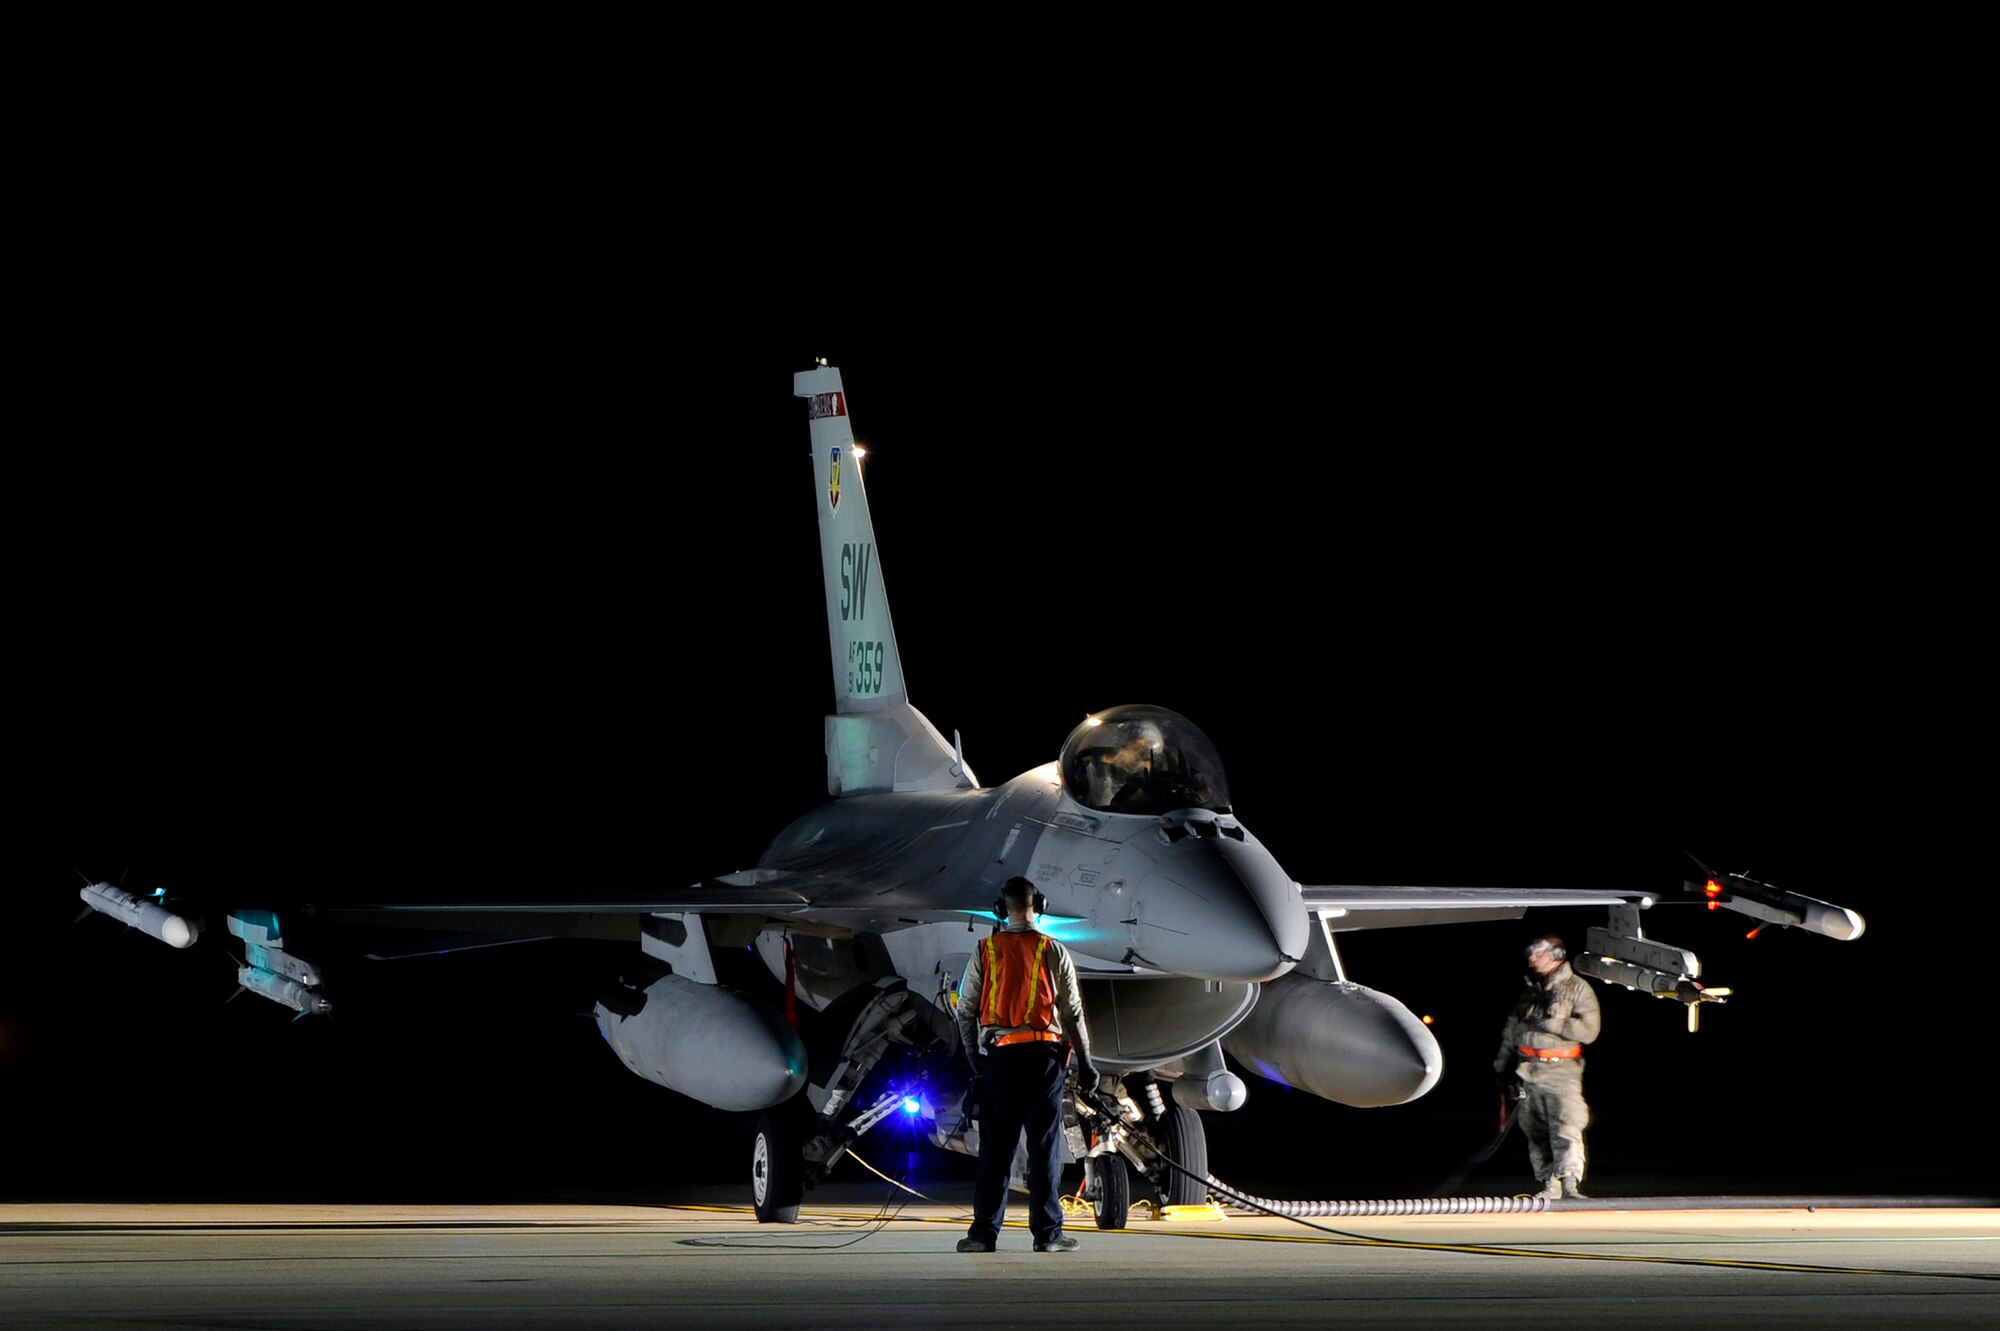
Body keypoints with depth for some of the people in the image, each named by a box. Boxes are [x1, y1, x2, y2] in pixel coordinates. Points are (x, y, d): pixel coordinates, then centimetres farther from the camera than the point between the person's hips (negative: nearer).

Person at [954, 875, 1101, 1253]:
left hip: (998, 1055, 1)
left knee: (995, 1147, 4)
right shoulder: (1054, 952, 0)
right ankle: (1047, 1232, -1)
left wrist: (974, 1056, 16)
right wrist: (1085, 1061, 7)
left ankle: (984, 1232, 3)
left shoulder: (984, 951, 4)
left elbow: (965, 1010, 6)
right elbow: (1072, 1012, 1)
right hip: (1043, 1054, -1)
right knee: (1044, 1146, 1)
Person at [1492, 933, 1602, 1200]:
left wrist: (1549, 1023, -16)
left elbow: (1589, 1030, -11)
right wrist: (1501, 1066, 21)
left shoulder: (1577, 988, 0)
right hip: (1527, 1074, 6)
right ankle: (1549, 1185, 12)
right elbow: (1510, 1031, 24)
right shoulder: (1529, 990, 17)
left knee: (1566, 1130, -17)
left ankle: (1570, 1184, -23)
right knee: (1535, 1133, 6)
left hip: (1561, 1071, -6)